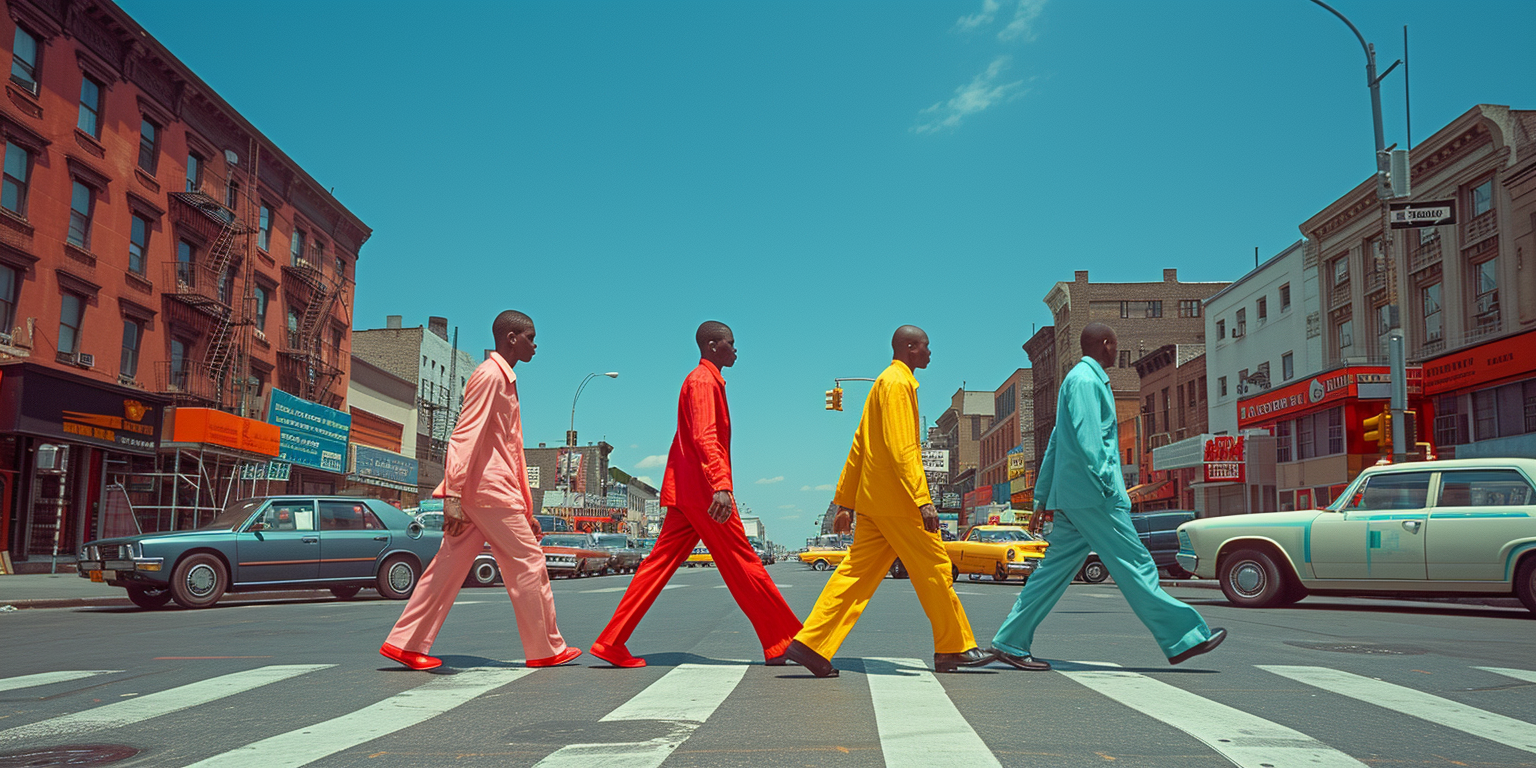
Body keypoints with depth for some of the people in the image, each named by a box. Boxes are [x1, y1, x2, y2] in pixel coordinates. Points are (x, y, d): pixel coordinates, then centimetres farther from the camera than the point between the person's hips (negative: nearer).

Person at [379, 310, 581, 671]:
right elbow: (465, 435, -19)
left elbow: (514, 451, 24)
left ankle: (405, 644, 10)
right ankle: (546, 649, 8)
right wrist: (453, 495, -26)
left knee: (450, 566, 8)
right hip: (489, 489, -9)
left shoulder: (506, 381, 23)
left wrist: (527, 510, 24)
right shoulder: (489, 375, -8)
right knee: (528, 562, -1)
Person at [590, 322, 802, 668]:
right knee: (744, 565, -2)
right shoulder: (704, 381, -10)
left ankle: (612, 644, 4)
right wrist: (721, 485, -35)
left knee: (659, 564, 5)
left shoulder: (706, 380, 22)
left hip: (686, 493, 10)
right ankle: (782, 643, 7)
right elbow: (704, 437, -24)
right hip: (704, 491, -10)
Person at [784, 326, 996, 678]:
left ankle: (812, 644, -1)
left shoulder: (884, 383, 22)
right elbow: (902, 448, -20)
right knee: (935, 569, 1)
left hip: (872, 500, 10)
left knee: (857, 573, 5)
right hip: (896, 500, -10)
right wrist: (923, 500, -24)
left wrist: (844, 500, 20)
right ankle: (954, 648, 12)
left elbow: (859, 446, 21)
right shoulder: (898, 382, -9)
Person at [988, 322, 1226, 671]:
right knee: (1135, 564, -4)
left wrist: (1042, 499, 24)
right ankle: (1182, 638, 3)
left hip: (1072, 497, 10)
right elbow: (1086, 438, -19)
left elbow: (1054, 444, 24)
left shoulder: (1081, 379, 25)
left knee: (1055, 570, 7)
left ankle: (1010, 643, 6)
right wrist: (1109, 486, -22)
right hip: (1091, 494, -10)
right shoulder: (1085, 379, -7)